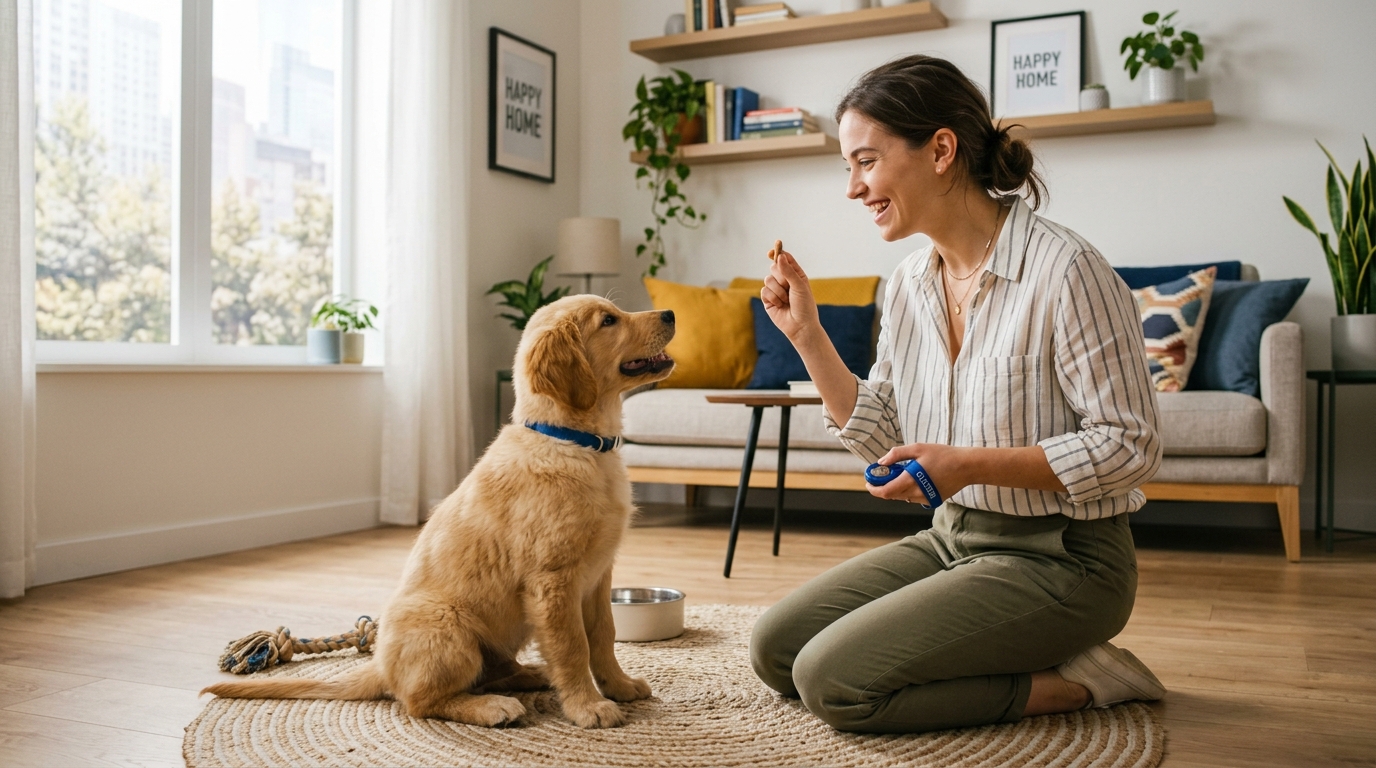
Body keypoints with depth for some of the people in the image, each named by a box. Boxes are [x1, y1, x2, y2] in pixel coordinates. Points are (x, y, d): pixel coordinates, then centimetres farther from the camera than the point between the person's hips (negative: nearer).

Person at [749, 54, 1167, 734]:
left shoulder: (1064, 270, -19)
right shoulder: (909, 282, 4)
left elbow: (1130, 447, -17)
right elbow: (880, 438, 9)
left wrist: (972, 464, -25)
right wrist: (806, 335, 0)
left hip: (1059, 558, -8)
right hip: (952, 539, 8)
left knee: (831, 678, -18)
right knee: (775, 650, 3)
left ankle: (1067, 681, -2)